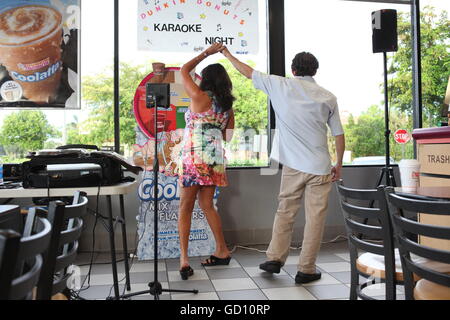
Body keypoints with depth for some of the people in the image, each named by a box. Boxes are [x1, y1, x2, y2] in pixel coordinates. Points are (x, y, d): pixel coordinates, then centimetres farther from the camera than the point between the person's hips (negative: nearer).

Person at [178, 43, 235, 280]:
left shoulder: (200, 97, -5)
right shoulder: (228, 105, 12)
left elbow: (184, 70, 8)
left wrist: (207, 53, 13)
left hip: (194, 157, -6)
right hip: (216, 157, 6)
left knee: (185, 207, 2)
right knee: (206, 204, 18)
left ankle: (184, 258, -2)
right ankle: (222, 251, 24)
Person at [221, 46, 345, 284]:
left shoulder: (281, 86, 0)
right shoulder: (328, 97, 4)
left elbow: (249, 72, 11)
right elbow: (339, 135, 6)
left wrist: (228, 55, 27)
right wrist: (338, 165, 17)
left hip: (293, 165, 0)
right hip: (320, 167, 0)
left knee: (285, 211, 14)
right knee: (315, 217, 5)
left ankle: (275, 258, 20)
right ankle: (306, 269, 10)